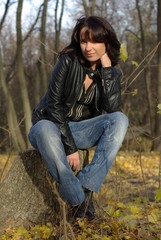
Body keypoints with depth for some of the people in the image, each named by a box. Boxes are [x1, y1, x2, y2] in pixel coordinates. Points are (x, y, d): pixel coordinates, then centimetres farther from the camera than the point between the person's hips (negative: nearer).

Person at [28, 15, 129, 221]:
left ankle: (86, 187, -31)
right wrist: (70, 147, -24)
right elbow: (53, 105, -18)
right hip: (52, 125, -3)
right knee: (45, 130, -41)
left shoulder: (112, 73, -2)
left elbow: (112, 109, -19)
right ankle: (78, 200, -32)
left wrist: (106, 69, -20)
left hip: (80, 130, 4)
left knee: (119, 120, -25)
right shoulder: (68, 61, -14)